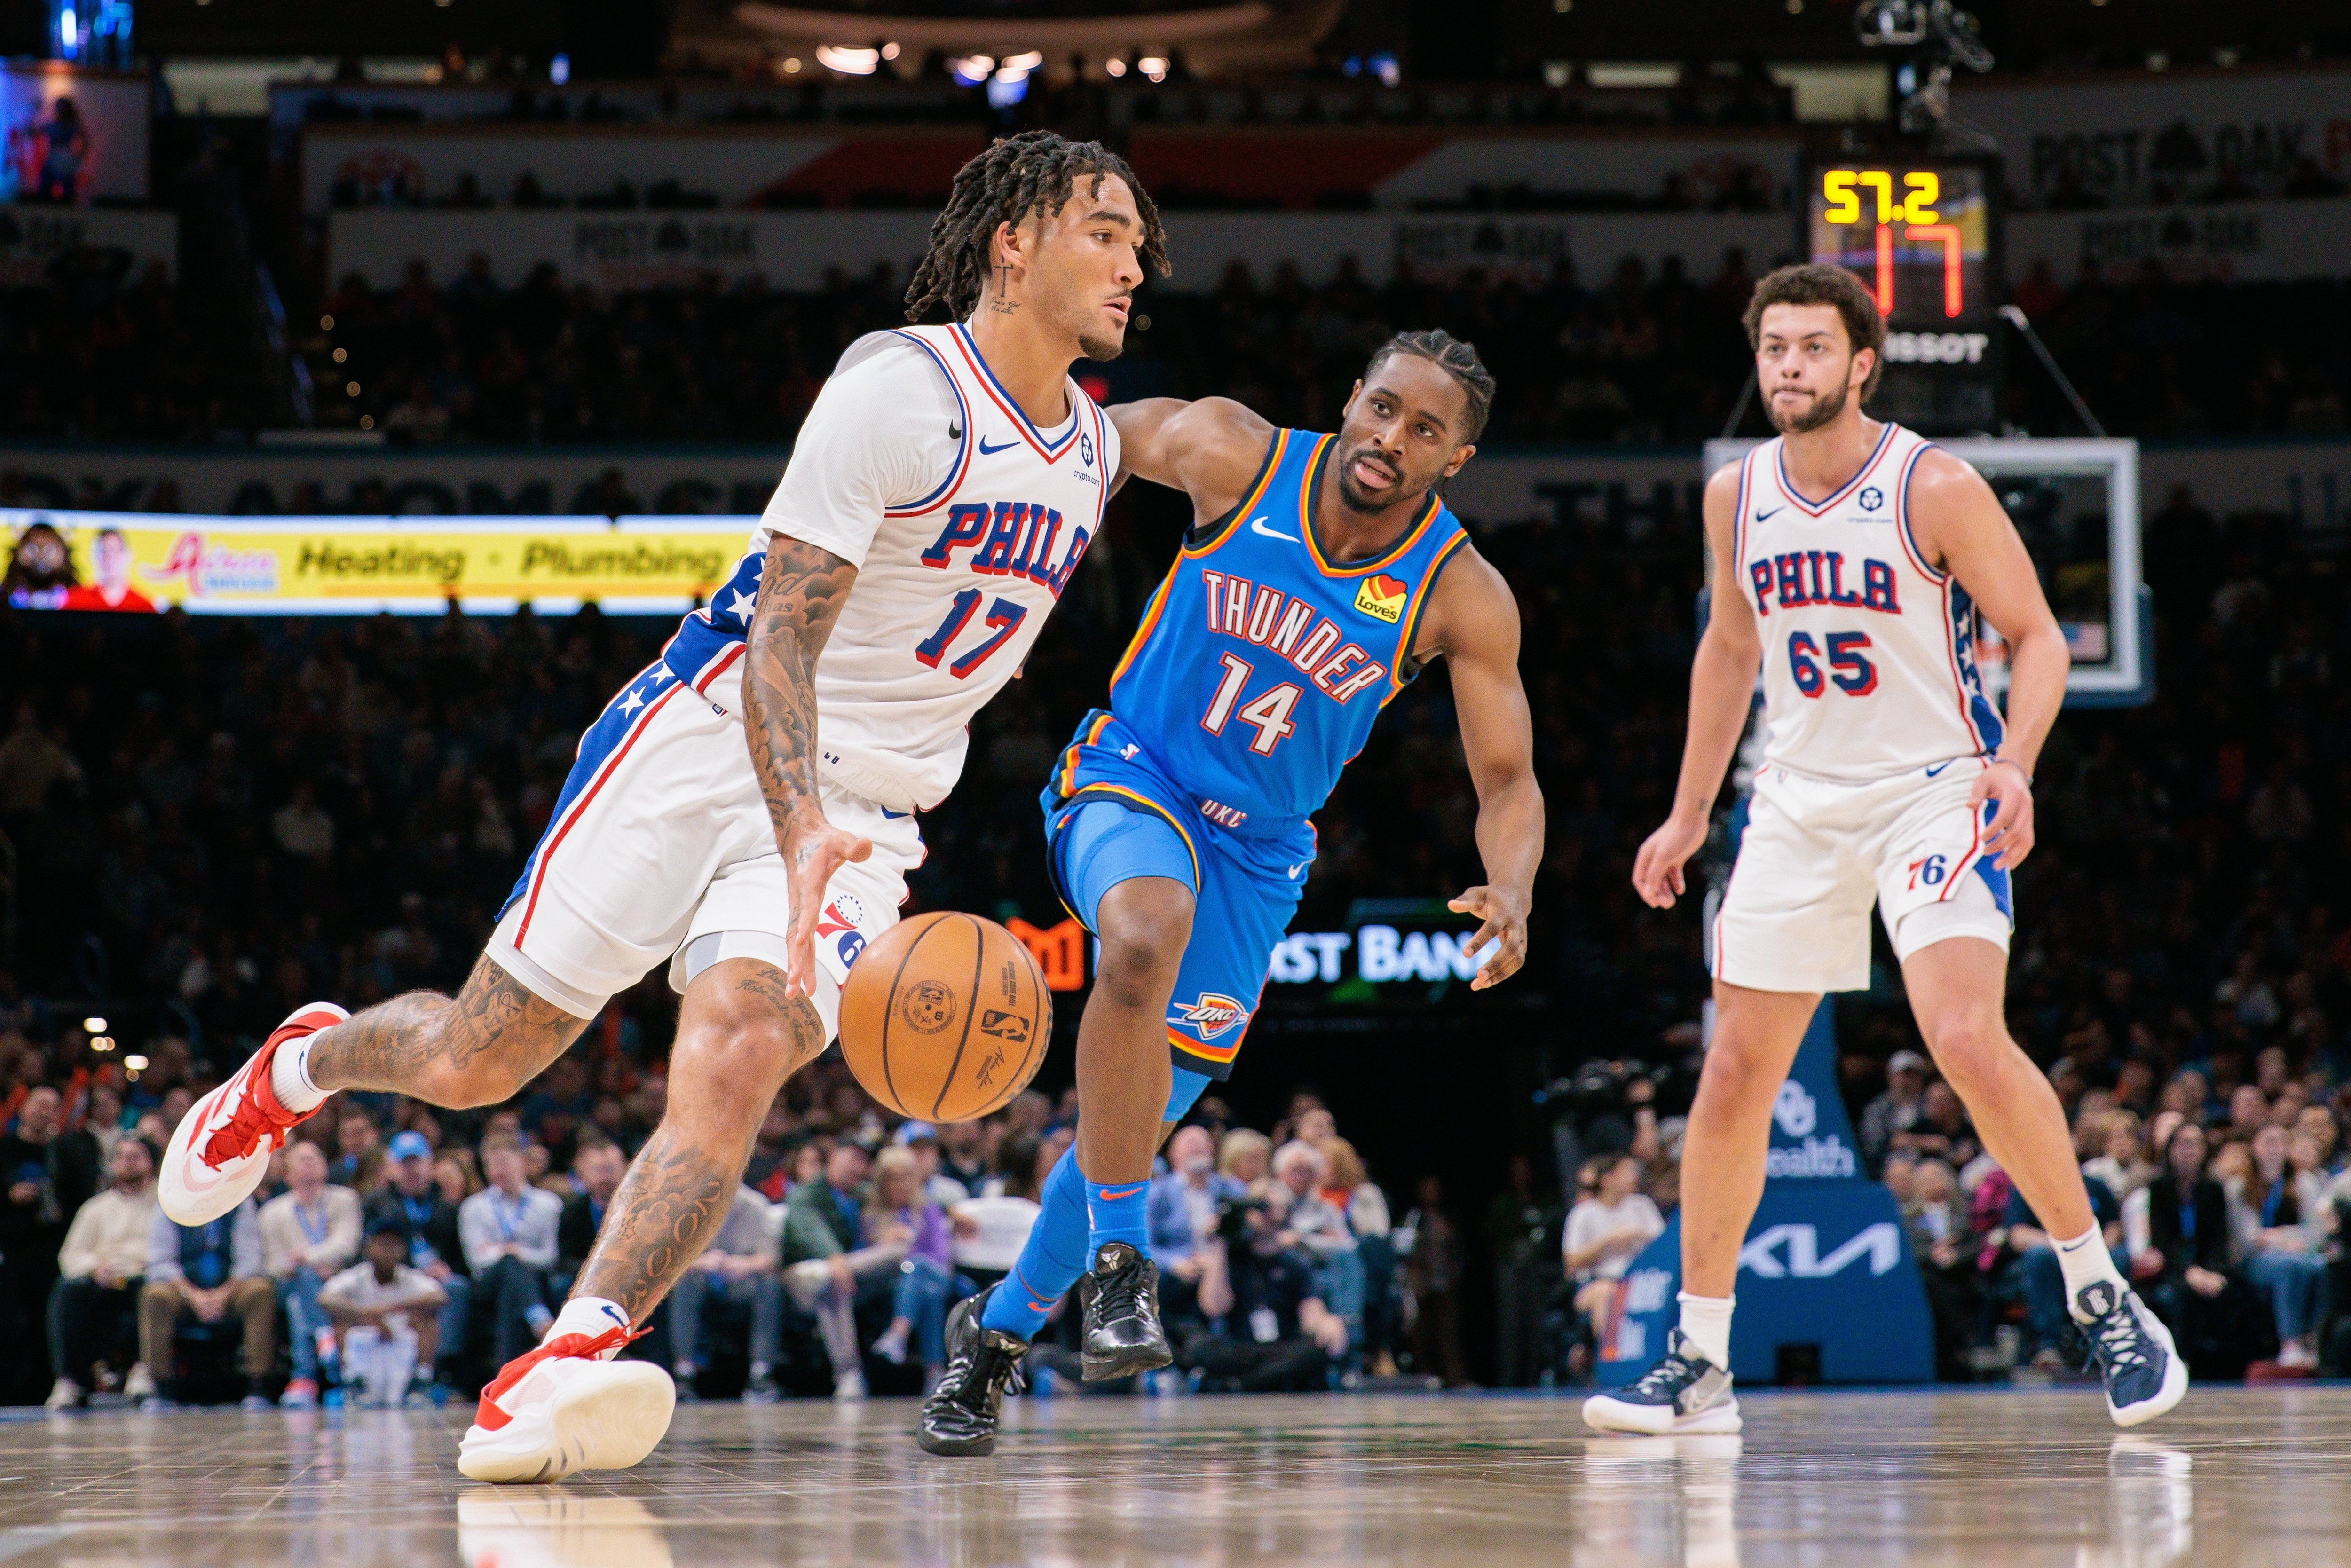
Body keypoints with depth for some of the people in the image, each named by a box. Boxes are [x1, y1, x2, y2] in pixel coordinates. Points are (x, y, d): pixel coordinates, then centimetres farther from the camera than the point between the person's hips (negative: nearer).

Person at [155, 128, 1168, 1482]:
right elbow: (781, 633, -22)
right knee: (475, 1062, 1)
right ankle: (304, 1062, 35)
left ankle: (566, 1368, -37)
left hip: (865, 814, 4)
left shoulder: (1093, 451, 9)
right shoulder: (903, 391, -15)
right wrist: (802, 835, -38)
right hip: (707, 746, -4)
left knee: (737, 1066, -24)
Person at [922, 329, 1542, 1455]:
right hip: (1130, 776, -2)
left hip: (1257, 850, 2)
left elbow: (1509, 782, -9)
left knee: (1142, 1117, 5)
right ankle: (1116, 1264, -29)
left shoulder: (1460, 598, -12)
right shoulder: (1233, 457, -13)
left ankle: (998, 1334, 29)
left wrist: (1511, 897, -29)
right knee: (1145, 932, -37)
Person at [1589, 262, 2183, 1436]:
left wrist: (2015, 764, -26)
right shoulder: (1737, 498, 4)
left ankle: (2101, 1294, -7)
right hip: (1800, 800, 5)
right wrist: (1690, 812, 19)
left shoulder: (1934, 489, -12)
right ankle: (1699, 1363, 10)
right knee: (1734, 1076, 1)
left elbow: (2037, 636, -8)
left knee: (1968, 1040, -24)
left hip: (1934, 790, -5)